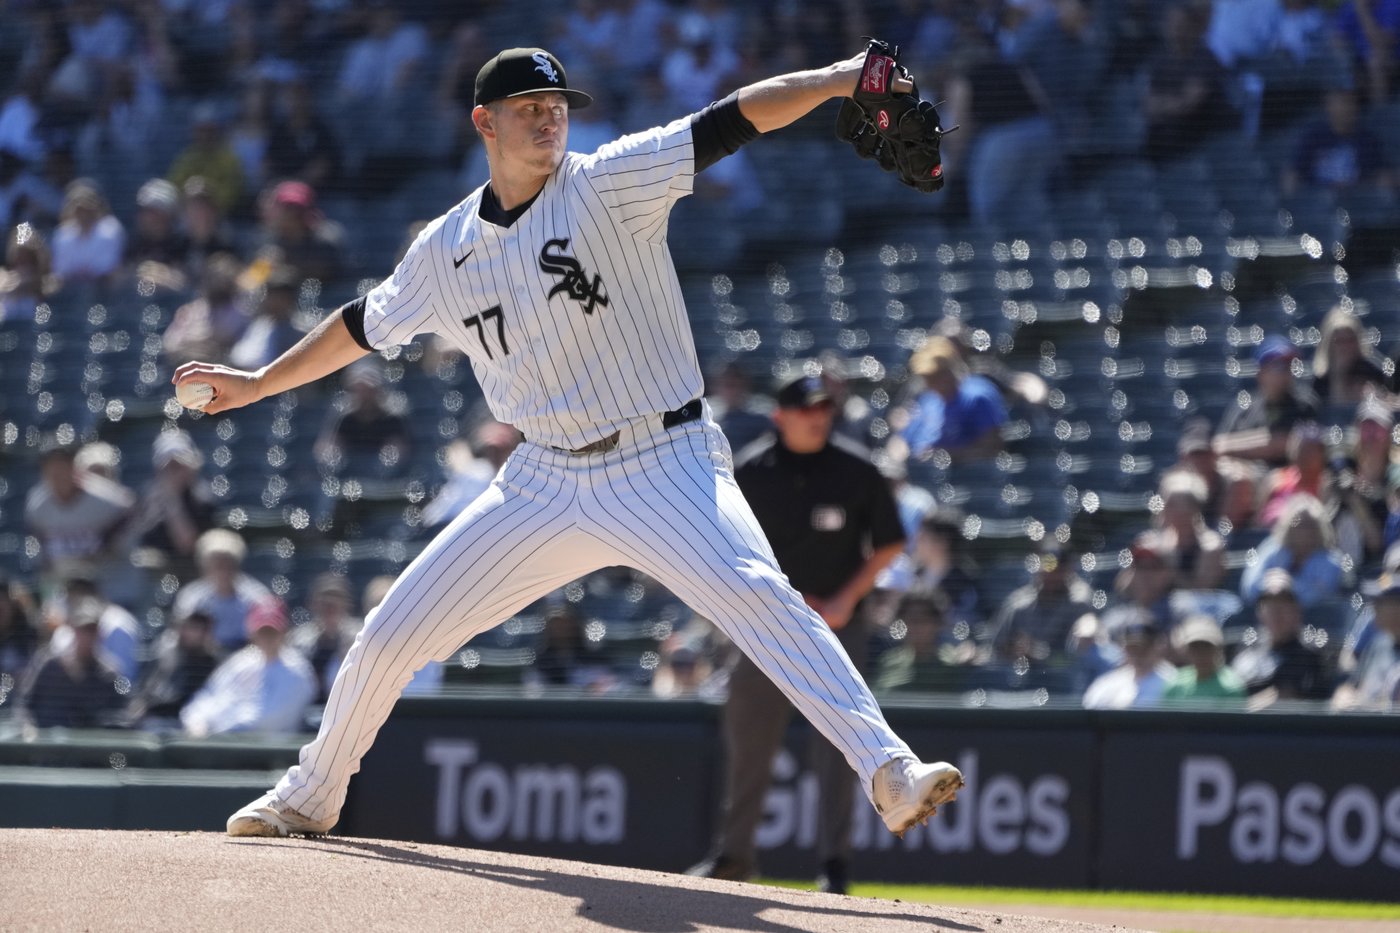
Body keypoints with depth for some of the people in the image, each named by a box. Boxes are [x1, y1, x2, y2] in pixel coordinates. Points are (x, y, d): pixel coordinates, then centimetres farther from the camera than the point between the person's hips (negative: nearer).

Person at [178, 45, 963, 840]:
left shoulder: (606, 185, -7)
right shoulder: (448, 249, 7)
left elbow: (728, 124, -19)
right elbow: (365, 325, 24)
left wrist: (835, 79, -32)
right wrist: (258, 385, 31)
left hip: (664, 467, -4)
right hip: (548, 480, 5)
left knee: (755, 593, -29)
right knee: (393, 634, 6)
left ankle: (887, 770, -34)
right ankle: (311, 796, 29)